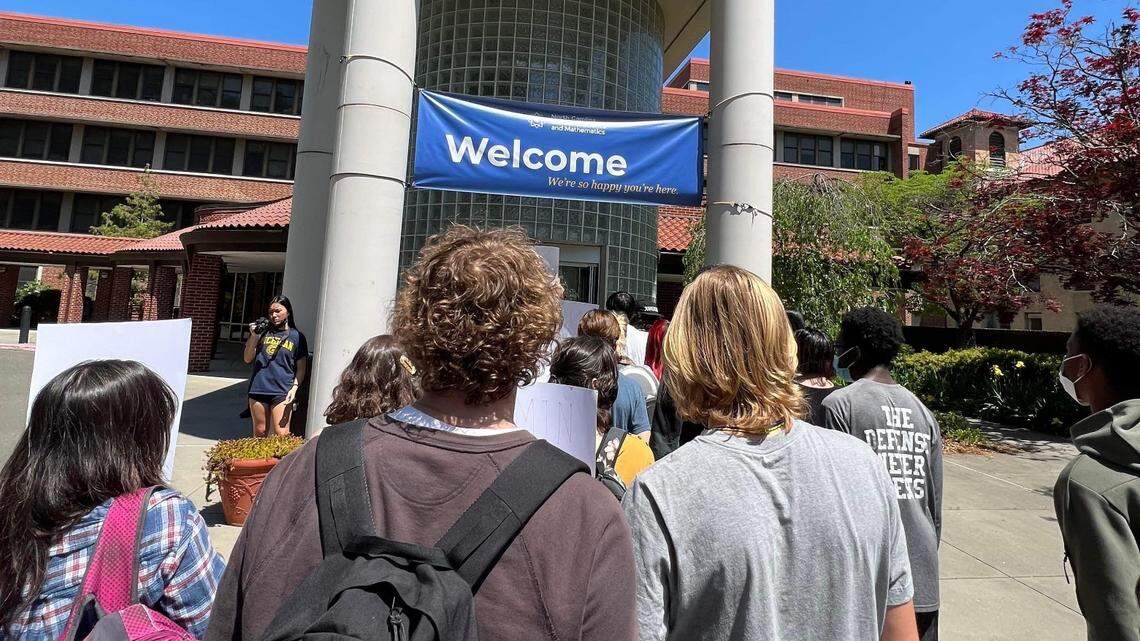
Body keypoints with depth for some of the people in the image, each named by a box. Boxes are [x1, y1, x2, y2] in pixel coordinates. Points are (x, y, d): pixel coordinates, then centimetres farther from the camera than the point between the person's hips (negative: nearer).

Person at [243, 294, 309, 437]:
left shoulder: (297, 336, 4)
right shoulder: (262, 332, 11)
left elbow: (301, 368, 4)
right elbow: (247, 359, 9)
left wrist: (294, 388, -10)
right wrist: (254, 337, -4)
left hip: (282, 392, -3)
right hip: (258, 389, 3)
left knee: (282, 435, -8)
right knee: (259, 433, 13)